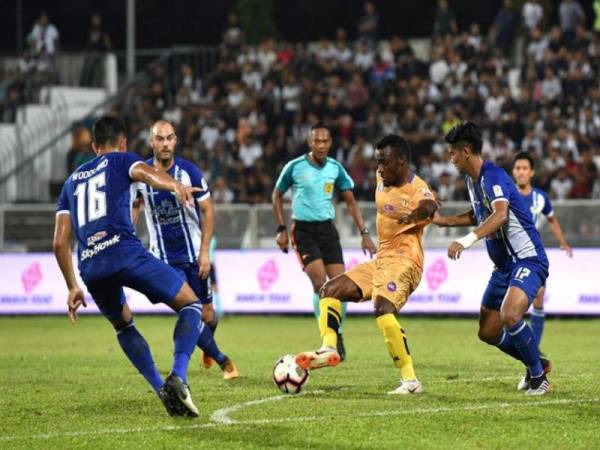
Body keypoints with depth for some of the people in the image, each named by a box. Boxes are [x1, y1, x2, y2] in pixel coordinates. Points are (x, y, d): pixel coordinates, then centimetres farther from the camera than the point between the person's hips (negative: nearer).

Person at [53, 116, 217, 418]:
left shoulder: (72, 181, 30)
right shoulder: (121, 160, 17)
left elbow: (60, 242, 24)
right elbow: (144, 172, -10)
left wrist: (73, 287, 31)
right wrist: (173, 185, -31)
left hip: (90, 267, 5)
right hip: (124, 251, -5)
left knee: (123, 325, 29)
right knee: (190, 305, 6)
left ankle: (161, 389, 12)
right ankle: (177, 377, -17)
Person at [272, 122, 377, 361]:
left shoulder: (335, 168, 2)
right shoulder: (295, 167, -7)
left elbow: (350, 201, 8)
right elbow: (277, 195, 7)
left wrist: (364, 233, 1)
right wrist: (281, 229, 0)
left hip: (327, 229, 3)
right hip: (303, 230, -3)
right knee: (320, 283, -18)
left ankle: (337, 335, 12)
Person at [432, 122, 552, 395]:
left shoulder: (493, 177, -20)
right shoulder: (471, 180, 10)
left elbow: (500, 214, -39)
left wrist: (468, 240, -51)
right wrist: (442, 220, 26)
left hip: (527, 260, -10)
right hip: (503, 264, 10)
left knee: (510, 315, -31)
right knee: (488, 333, 9)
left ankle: (538, 377, -13)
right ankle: (537, 363, 31)